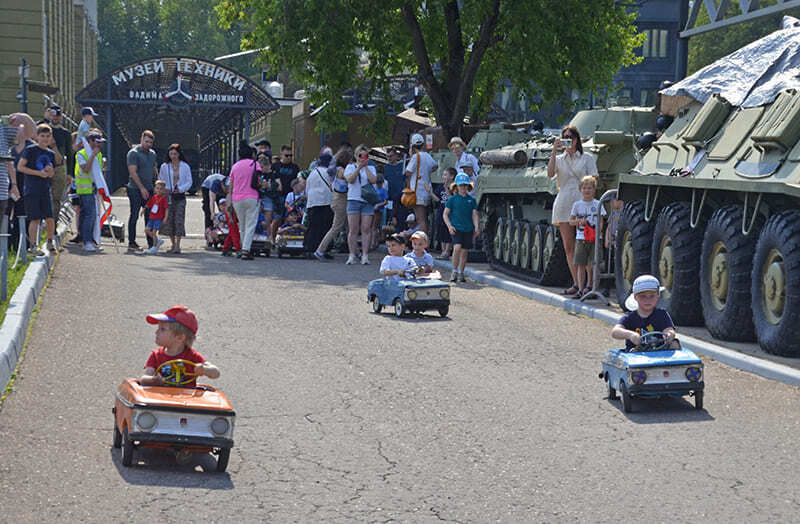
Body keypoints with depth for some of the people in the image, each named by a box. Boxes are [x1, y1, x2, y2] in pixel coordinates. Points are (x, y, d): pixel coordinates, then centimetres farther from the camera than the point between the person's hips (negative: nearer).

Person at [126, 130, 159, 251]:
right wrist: (142, 188, -19)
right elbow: (133, 172, -15)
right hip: (135, 190, -7)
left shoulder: (152, 153, 14)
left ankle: (151, 242, 7)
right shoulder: (133, 153, -9)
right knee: (134, 216, -2)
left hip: (149, 190, 7)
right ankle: (131, 243, 3)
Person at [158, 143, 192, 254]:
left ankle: (178, 246, -9)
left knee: (179, 220, -9)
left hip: (180, 196, -2)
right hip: (168, 196, 2)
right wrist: (165, 189, -7)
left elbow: (189, 182, 4)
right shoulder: (164, 167, 6)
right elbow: (160, 181, 13)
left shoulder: (185, 166, 2)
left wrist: (180, 189, -12)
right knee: (169, 220, 1)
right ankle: (172, 244, 12)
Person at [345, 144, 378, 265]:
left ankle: (365, 255, -4)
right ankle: (352, 255, 0)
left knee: (366, 229, -5)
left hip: (367, 201, 1)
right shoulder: (350, 167, 10)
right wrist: (359, 167, -12)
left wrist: (366, 167, -5)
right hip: (354, 200, -1)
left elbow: (373, 180, -5)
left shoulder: (371, 168, 13)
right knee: (353, 230, -4)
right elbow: (350, 179, -7)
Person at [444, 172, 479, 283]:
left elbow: (474, 215, 9)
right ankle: (454, 271, -12)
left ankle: (461, 273, 18)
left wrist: (476, 227, -5)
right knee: (457, 247, -21)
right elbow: (445, 214, 5)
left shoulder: (472, 200, 9)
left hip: (468, 229, 3)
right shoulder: (452, 199, 3)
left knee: (464, 251, 5)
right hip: (456, 228, -3)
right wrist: (449, 226, -9)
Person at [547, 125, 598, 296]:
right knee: (569, 248, 1)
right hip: (564, 205, 3)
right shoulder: (559, 159, 14)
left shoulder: (587, 158, 9)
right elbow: (550, 174, -6)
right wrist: (554, 151, -10)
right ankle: (576, 284, 6)